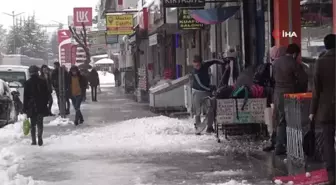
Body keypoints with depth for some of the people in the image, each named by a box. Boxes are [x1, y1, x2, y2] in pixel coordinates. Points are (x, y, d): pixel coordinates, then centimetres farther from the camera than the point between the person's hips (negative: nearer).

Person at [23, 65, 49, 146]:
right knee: (40, 123, 4)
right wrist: (45, 103, 15)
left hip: (31, 106, -1)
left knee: (33, 124, 8)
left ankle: (34, 140, 5)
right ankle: (39, 139, -11)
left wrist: (25, 108, 0)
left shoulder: (27, 83, -4)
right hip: (41, 106, 1)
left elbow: (25, 96, -3)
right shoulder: (42, 82, 0)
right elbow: (47, 94, 4)